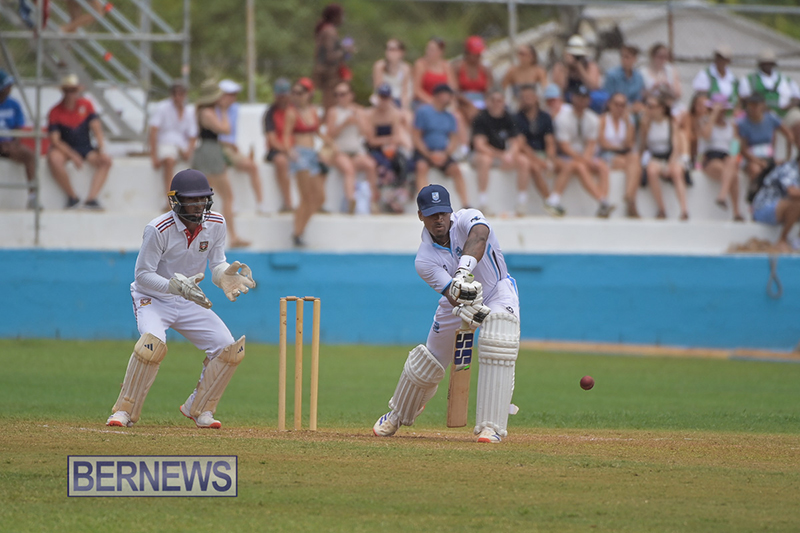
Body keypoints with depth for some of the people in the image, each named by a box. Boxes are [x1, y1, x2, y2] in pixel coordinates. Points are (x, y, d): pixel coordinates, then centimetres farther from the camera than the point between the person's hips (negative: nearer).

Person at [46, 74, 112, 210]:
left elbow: (96, 128, -3)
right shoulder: (56, 112, -7)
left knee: (106, 160, -23)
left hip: (85, 147, 3)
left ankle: (91, 198, -27)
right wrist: (73, 156, -26)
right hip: (64, 148, -3)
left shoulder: (86, 105, 2)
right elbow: (54, 140, -14)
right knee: (53, 159, -36)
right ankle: (72, 196, -22)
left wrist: (101, 150, -19)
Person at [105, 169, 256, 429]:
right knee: (153, 343, -34)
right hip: (153, 299, -6)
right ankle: (124, 412, -22)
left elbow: (217, 264, 0)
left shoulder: (215, 224, -8)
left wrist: (226, 274, -24)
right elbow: (143, 275, -21)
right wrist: (174, 285, -36)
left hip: (189, 301, 6)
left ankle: (199, 409, 13)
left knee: (229, 349, -6)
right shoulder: (158, 229, -25)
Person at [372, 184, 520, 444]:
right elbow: (451, 292, -36)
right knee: (428, 362, 10)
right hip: (459, 302, 2)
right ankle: (398, 415, 40)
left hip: (498, 291, -2)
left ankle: (492, 426, -25)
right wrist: (464, 307, -60)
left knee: (498, 347, -30)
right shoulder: (425, 260, -22)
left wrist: (464, 270, -70)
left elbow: (479, 237, -52)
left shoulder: (467, 220, -27)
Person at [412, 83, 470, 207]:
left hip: (442, 154, 4)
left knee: (455, 169, -22)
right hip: (424, 151, -4)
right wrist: (429, 155, -16)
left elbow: (454, 140, 10)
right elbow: (416, 137, -7)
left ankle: (465, 204, -23)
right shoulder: (423, 111, -4)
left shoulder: (450, 117, 12)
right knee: (422, 166, -34)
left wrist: (445, 154, -11)